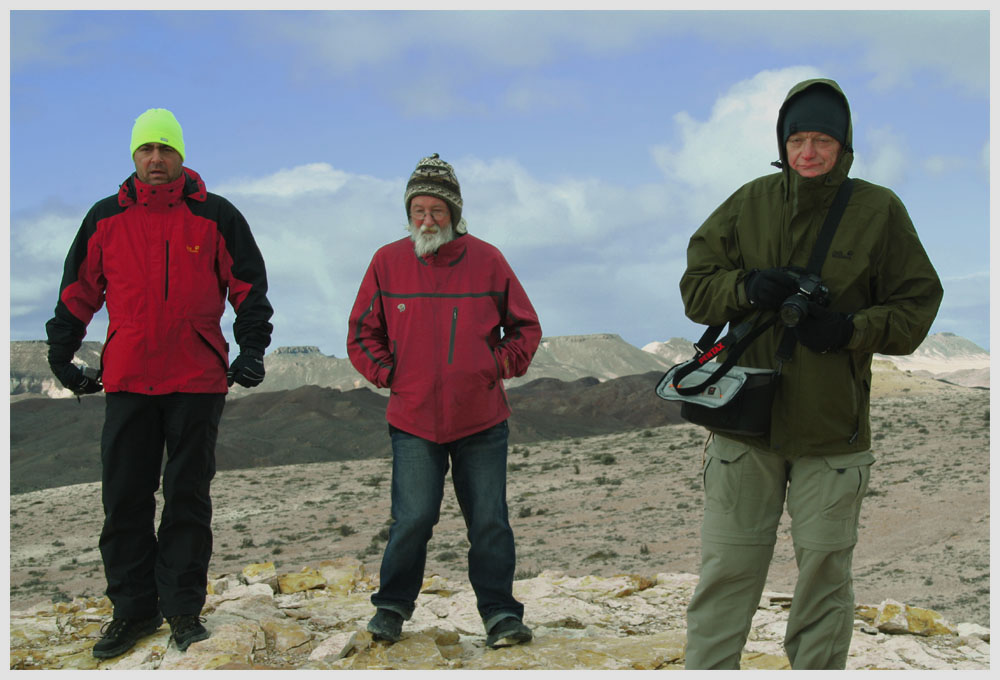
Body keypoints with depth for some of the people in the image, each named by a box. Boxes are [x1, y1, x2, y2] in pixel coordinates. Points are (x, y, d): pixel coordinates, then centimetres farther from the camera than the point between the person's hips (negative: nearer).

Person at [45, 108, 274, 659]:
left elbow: (249, 284, 6)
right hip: (126, 381, 2)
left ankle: (183, 608, 14)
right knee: (124, 498, 3)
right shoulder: (106, 219, 8)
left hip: (198, 381, -2)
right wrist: (61, 356, 14)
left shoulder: (215, 216, 2)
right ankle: (132, 609, 15)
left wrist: (251, 349, -3)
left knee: (188, 496, 4)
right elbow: (78, 291, 16)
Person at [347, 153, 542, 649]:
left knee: (489, 521, 4)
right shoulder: (387, 263, 3)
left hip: (482, 421, 1)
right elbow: (361, 334, 13)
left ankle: (499, 612, 15)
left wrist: (502, 366, -1)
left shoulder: (486, 260, 2)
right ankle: (391, 607, 15)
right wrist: (388, 373, 1)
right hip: (413, 421, 0)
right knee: (413, 519, -5)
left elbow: (525, 327, 12)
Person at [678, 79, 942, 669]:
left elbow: (917, 304, 2)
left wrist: (852, 329, -15)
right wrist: (747, 288, -16)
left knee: (825, 571, 11)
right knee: (727, 567, 5)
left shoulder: (879, 210, -1)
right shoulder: (751, 203, 3)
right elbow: (696, 285, 5)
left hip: (833, 428, -1)